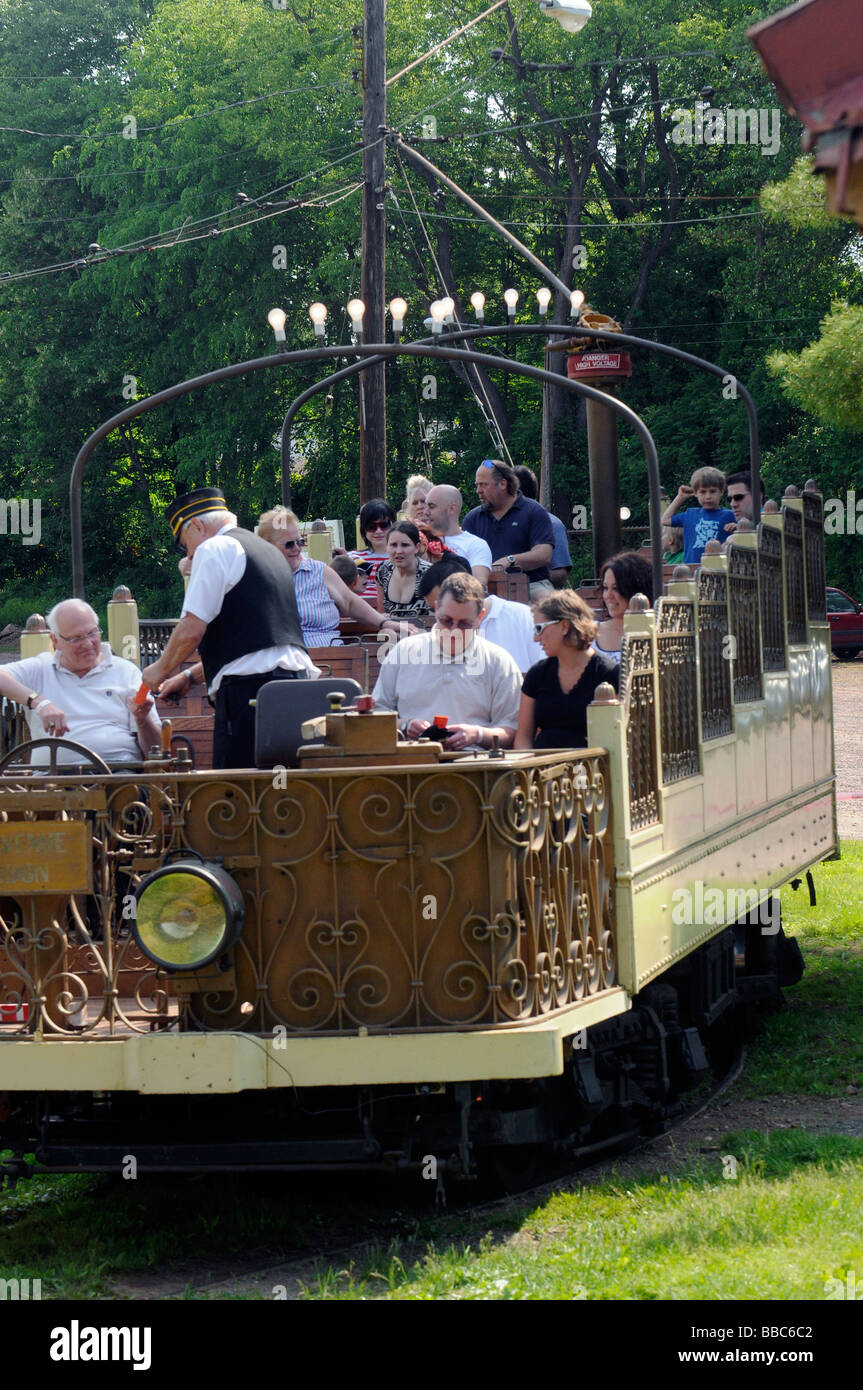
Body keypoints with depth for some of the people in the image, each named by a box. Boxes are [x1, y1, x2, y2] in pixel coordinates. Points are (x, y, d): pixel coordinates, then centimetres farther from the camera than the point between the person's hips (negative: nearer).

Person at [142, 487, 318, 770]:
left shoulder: (213, 549, -1)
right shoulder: (266, 550, 26)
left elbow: (191, 631, -9)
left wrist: (160, 670, 8)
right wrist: (190, 676, 34)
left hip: (250, 687, -9)